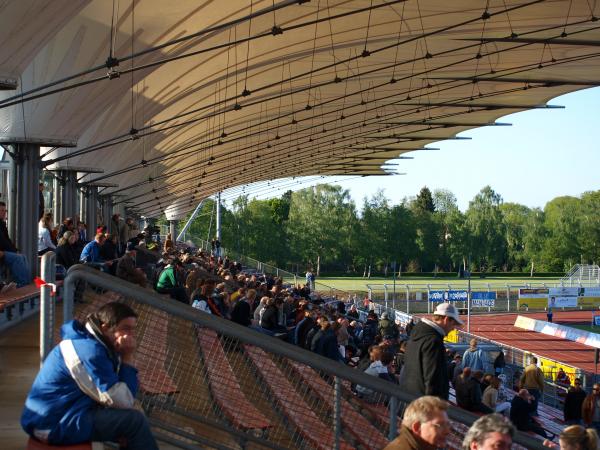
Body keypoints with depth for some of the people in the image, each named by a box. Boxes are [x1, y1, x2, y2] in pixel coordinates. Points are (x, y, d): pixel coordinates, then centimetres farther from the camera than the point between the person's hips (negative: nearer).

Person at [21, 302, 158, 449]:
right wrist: (128, 358, -15)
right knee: (135, 420, -14)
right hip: (55, 425, -10)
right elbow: (123, 402, -20)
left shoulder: (88, 342, 9)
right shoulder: (89, 350, -21)